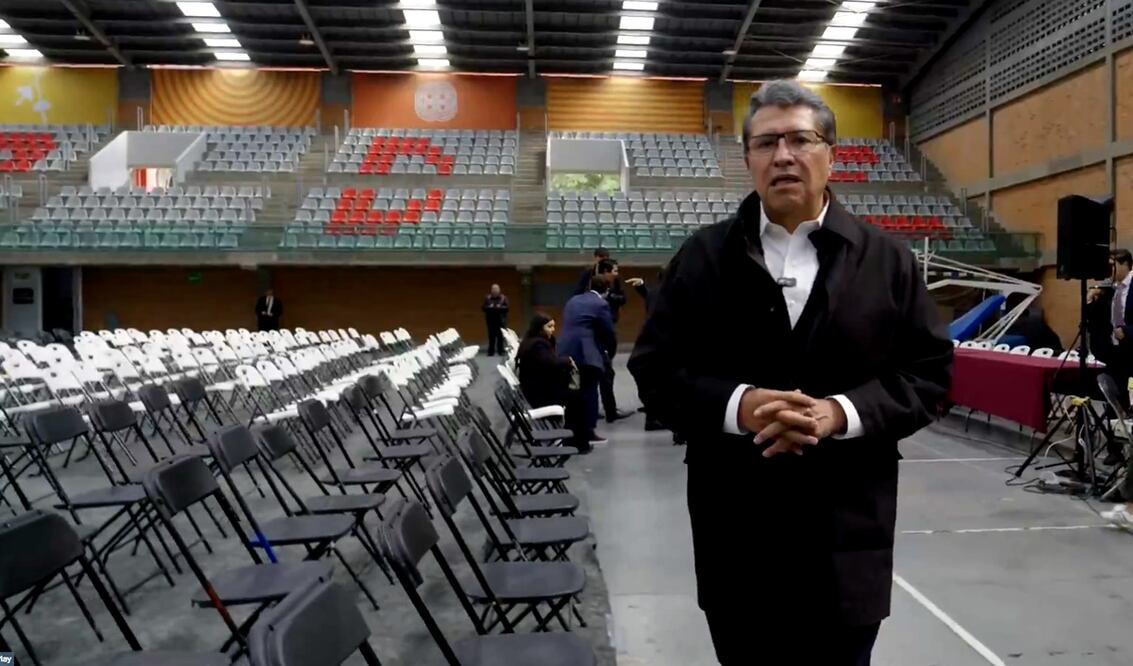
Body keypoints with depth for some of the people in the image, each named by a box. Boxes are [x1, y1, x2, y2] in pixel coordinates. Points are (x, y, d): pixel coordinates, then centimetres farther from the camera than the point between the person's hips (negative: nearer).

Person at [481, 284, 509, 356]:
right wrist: (489, 307, -14)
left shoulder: (503, 298, 3)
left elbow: (507, 308, 0)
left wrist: (500, 307, -17)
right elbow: (483, 307, 5)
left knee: (501, 336, -1)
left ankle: (501, 350, 7)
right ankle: (491, 351, 4)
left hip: (501, 320, -1)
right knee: (491, 336, -1)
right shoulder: (487, 298, 7)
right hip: (491, 320, 1)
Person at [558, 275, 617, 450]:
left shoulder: (572, 301, 19)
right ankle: (587, 433, 3)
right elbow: (608, 332, -3)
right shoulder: (601, 304, -2)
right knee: (588, 392, 1)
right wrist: (609, 351, 16)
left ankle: (571, 433, 19)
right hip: (586, 353, -7)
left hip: (566, 352, 7)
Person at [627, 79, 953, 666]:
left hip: (848, 537, 0)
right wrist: (737, 404, -18)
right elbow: (654, 368, 0)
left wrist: (841, 413, -15)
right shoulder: (703, 256, 3)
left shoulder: (887, 260, 4)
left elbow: (930, 373, 2)